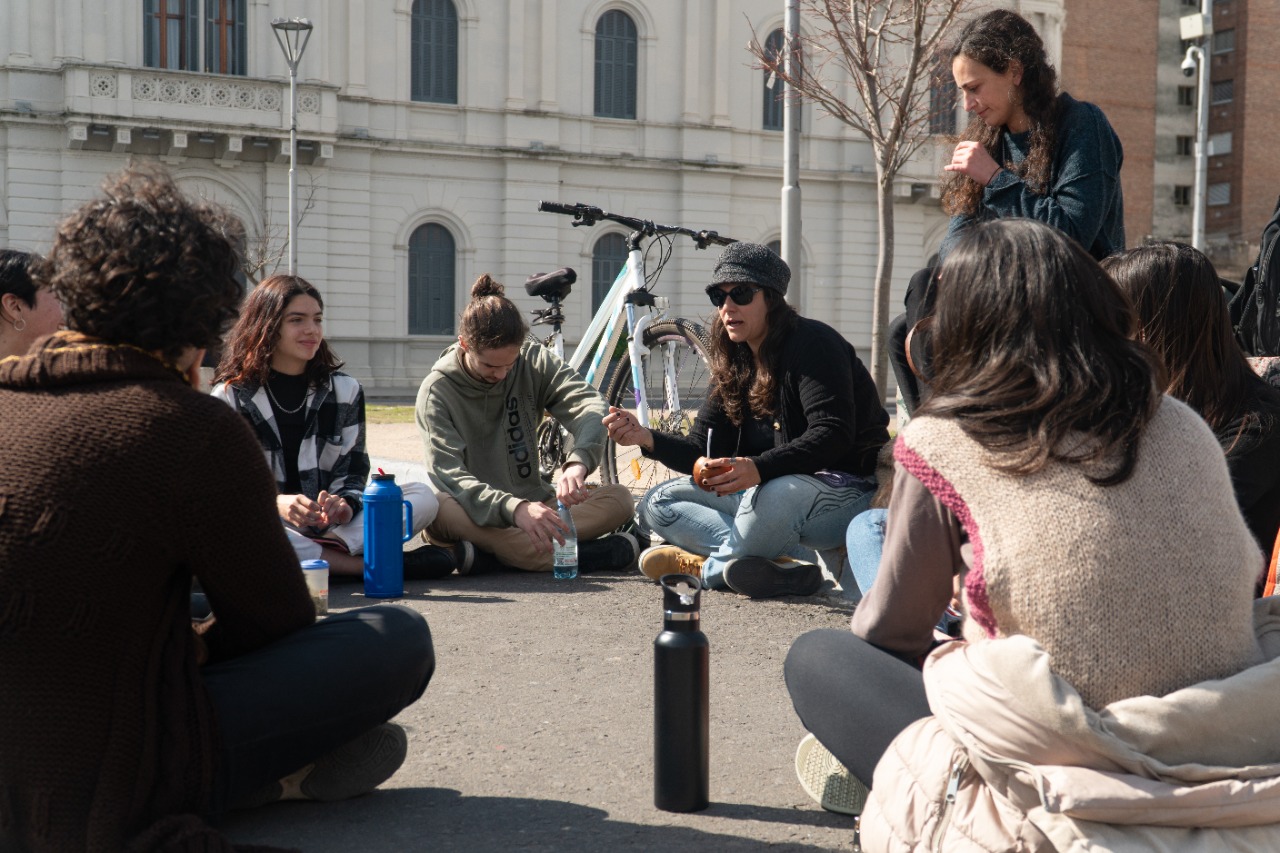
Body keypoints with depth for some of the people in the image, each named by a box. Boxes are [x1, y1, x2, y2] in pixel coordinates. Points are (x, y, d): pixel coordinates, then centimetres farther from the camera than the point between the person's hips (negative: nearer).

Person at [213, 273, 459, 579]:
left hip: (329, 525, 3)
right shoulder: (229, 397, 2)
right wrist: (275, 504, -25)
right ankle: (370, 564, -34)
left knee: (423, 497, -16)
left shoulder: (345, 390, 12)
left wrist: (344, 504, -17)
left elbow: (352, 472, 8)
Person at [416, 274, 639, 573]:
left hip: (532, 501, 3)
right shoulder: (437, 390, -11)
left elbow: (591, 405, -17)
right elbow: (450, 477, -23)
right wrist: (514, 509, -42)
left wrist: (578, 462, -40)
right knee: (441, 509, -38)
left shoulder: (534, 360, -1)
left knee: (619, 498, -19)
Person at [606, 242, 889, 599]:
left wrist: (758, 469, -39)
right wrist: (646, 438, -16)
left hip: (846, 491, -8)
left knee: (776, 495, -41)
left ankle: (709, 568, -11)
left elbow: (833, 435, -25)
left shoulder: (812, 343, -12)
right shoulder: (733, 366, 11)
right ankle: (789, 561, -21)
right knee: (657, 503, -3)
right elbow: (704, 452, 4)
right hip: (764, 489, 8)